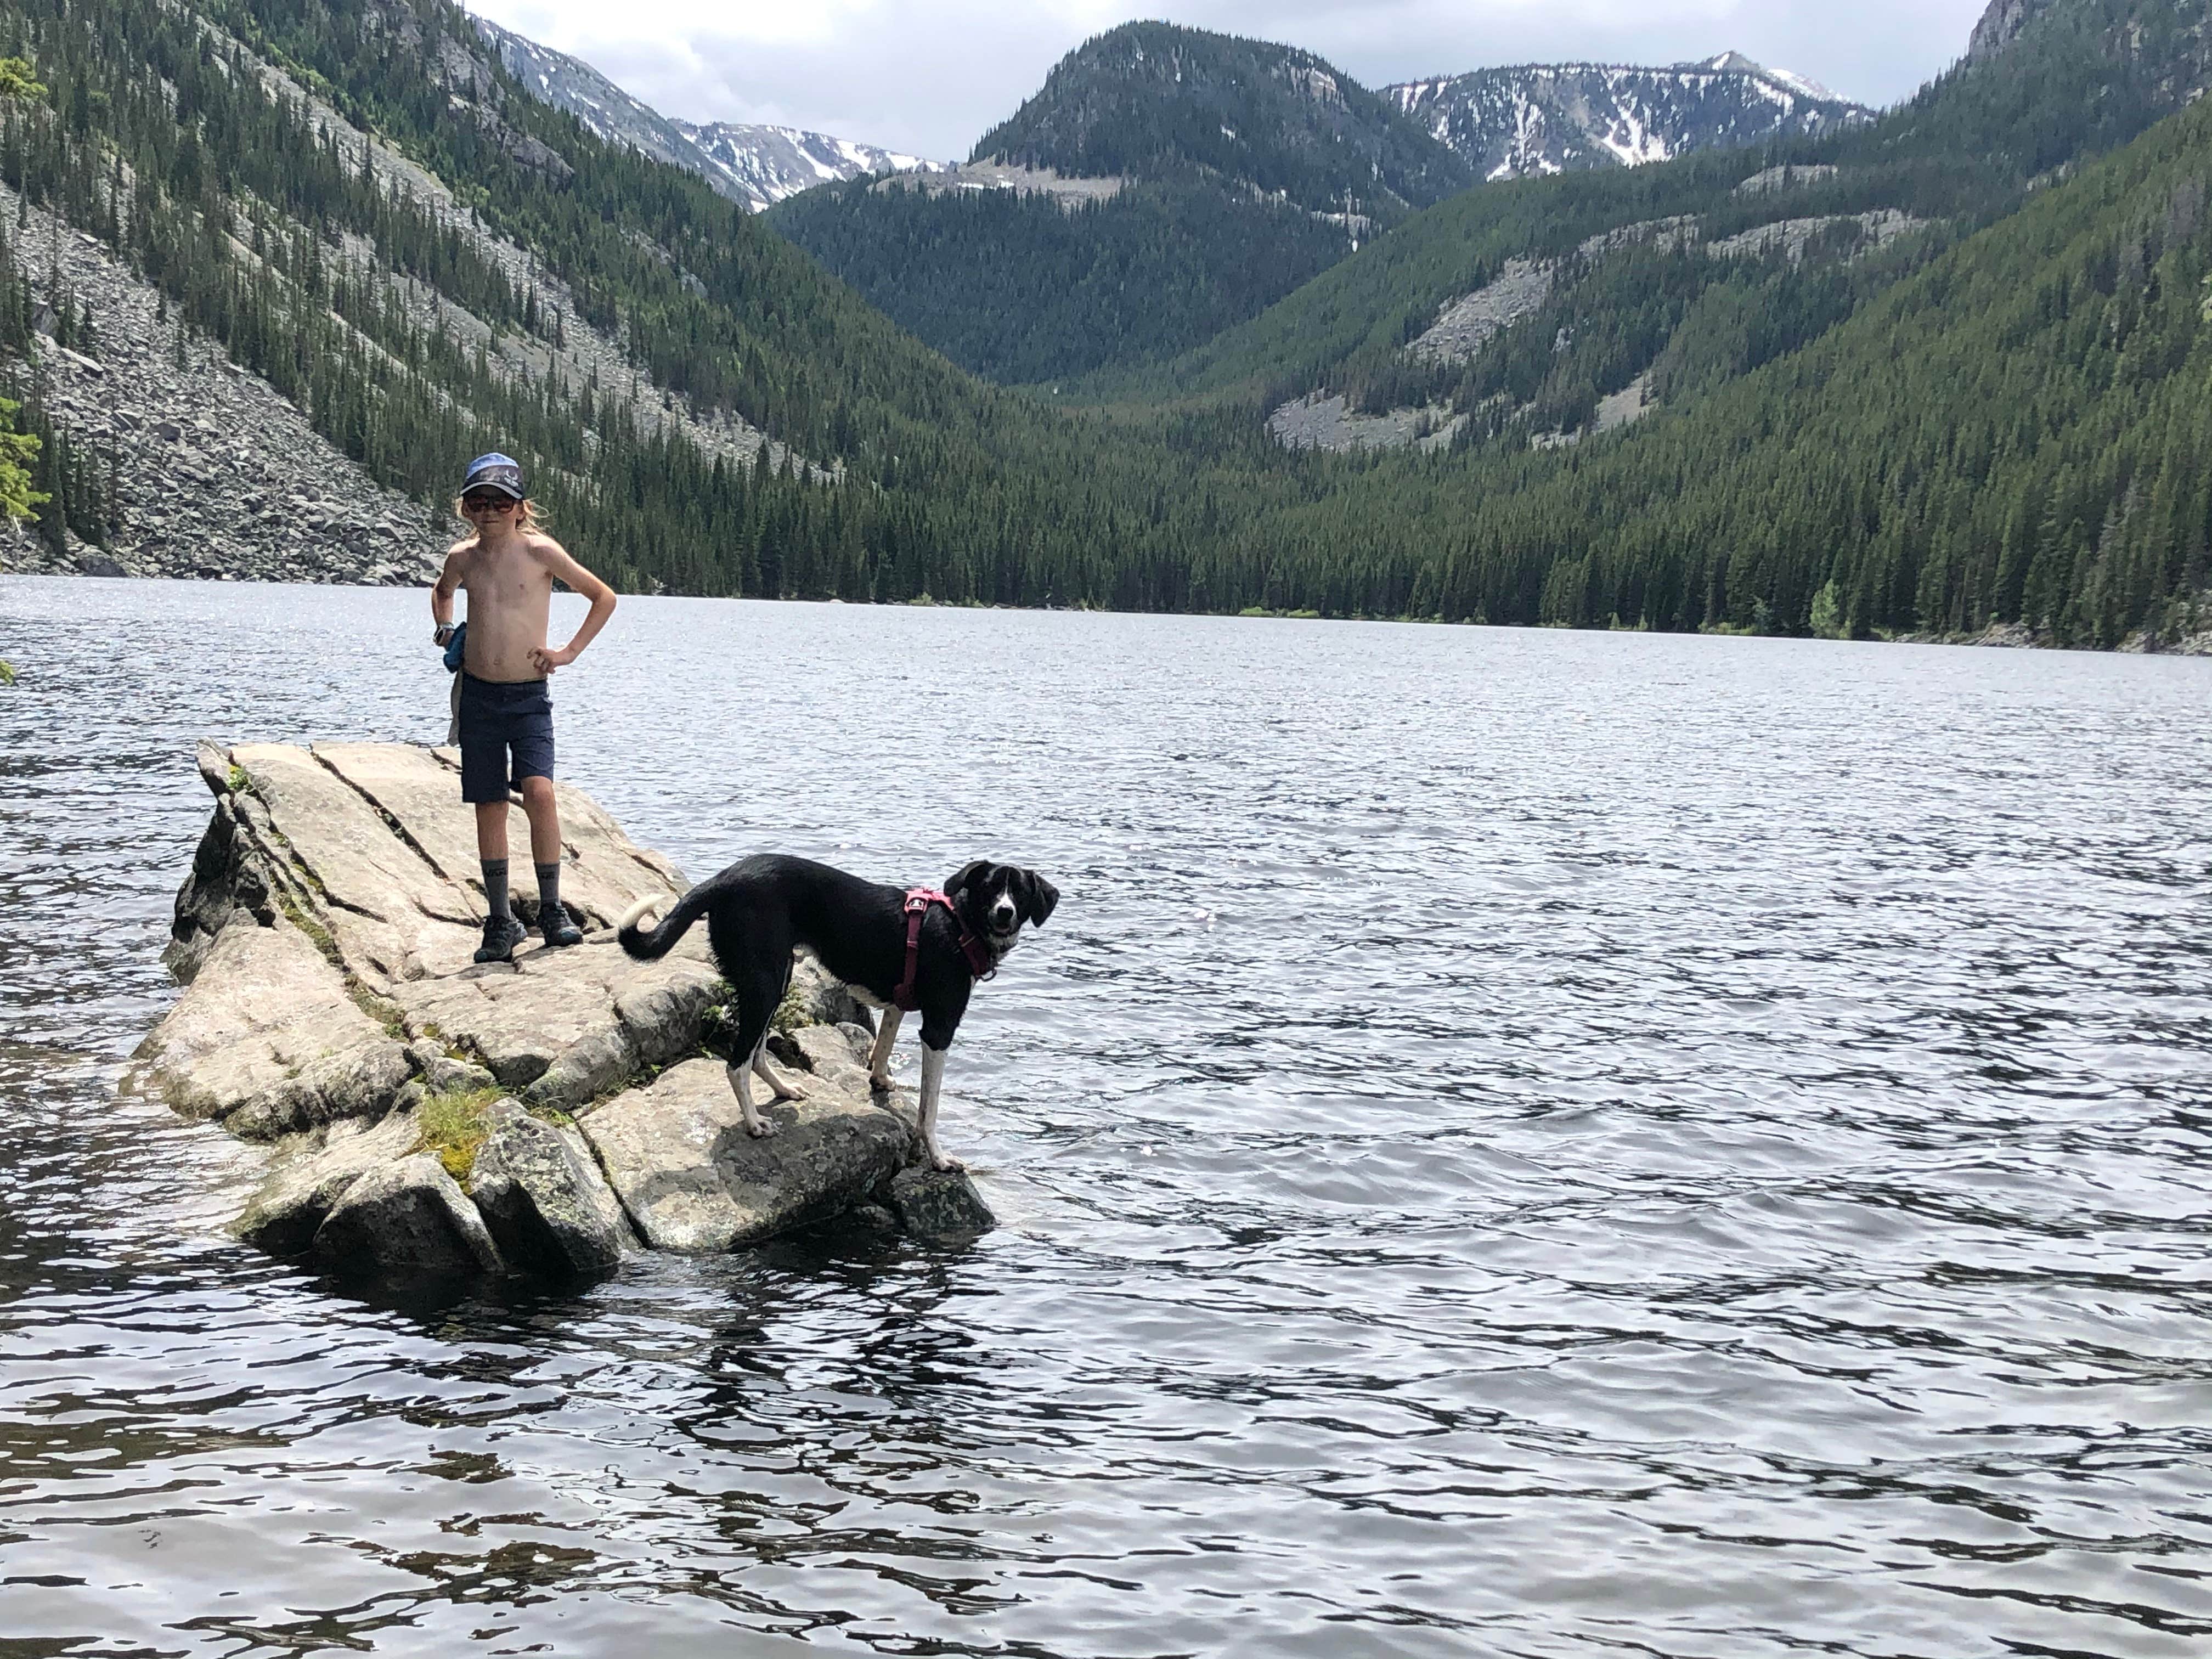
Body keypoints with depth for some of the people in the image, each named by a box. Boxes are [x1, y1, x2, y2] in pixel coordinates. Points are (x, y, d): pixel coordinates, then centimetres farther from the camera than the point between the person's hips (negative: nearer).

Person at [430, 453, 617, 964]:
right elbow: (442, 591, 31)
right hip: (478, 696, 4)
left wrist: (571, 651, -1)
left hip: (529, 696, -3)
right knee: (489, 807, 5)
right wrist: (444, 629, 13)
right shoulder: (463, 558, 5)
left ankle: (551, 909, -7)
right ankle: (501, 921, 13)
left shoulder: (540, 551, -6)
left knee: (539, 792, -20)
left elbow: (604, 597, 3)